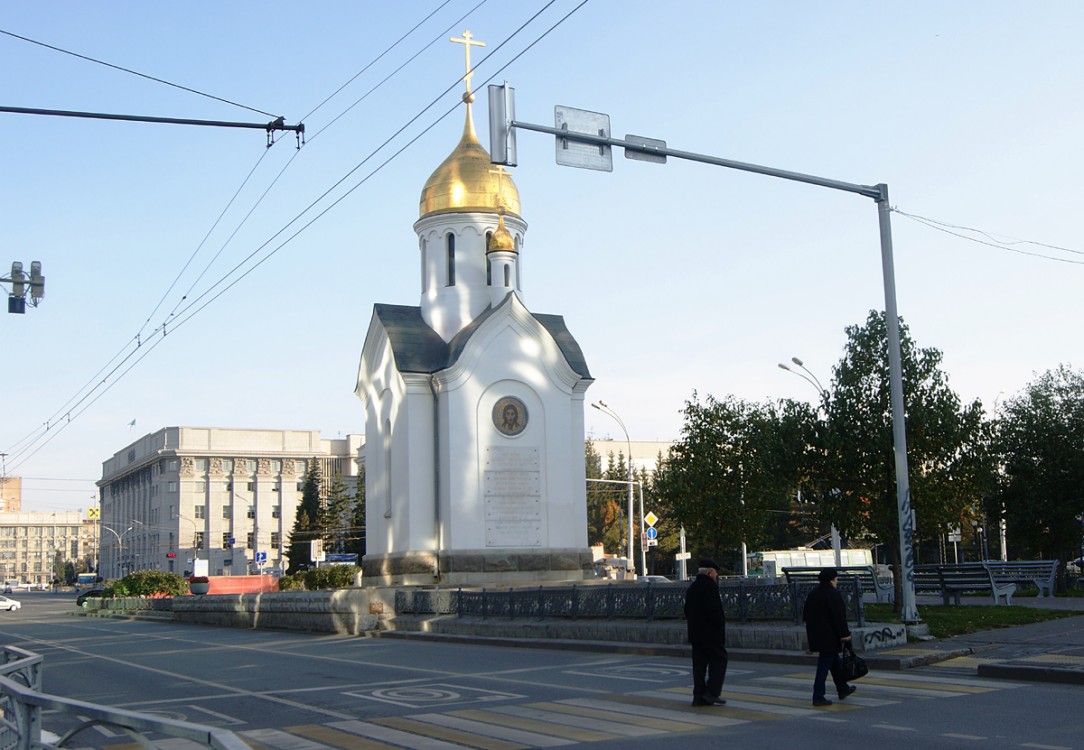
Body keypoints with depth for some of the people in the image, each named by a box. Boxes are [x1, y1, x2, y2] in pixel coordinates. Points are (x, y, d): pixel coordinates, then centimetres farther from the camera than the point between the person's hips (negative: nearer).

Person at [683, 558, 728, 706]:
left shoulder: (692, 587, 15)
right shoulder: (710, 586, -13)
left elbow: (687, 610, 18)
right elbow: (714, 610, -21)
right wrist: (720, 624, -9)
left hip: (695, 633, 8)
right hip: (711, 633, -8)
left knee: (699, 663, 9)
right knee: (719, 660, -1)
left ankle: (698, 696, 8)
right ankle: (711, 693, -8)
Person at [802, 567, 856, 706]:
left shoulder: (812, 594, 10)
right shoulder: (833, 595, -16)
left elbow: (805, 615, 15)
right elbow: (839, 617, -19)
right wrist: (845, 634, -13)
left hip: (816, 636, 9)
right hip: (829, 636, -9)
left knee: (834, 661, 23)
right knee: (824, 665, -6)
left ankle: (843, 689, 36)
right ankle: (818, 697, -6)